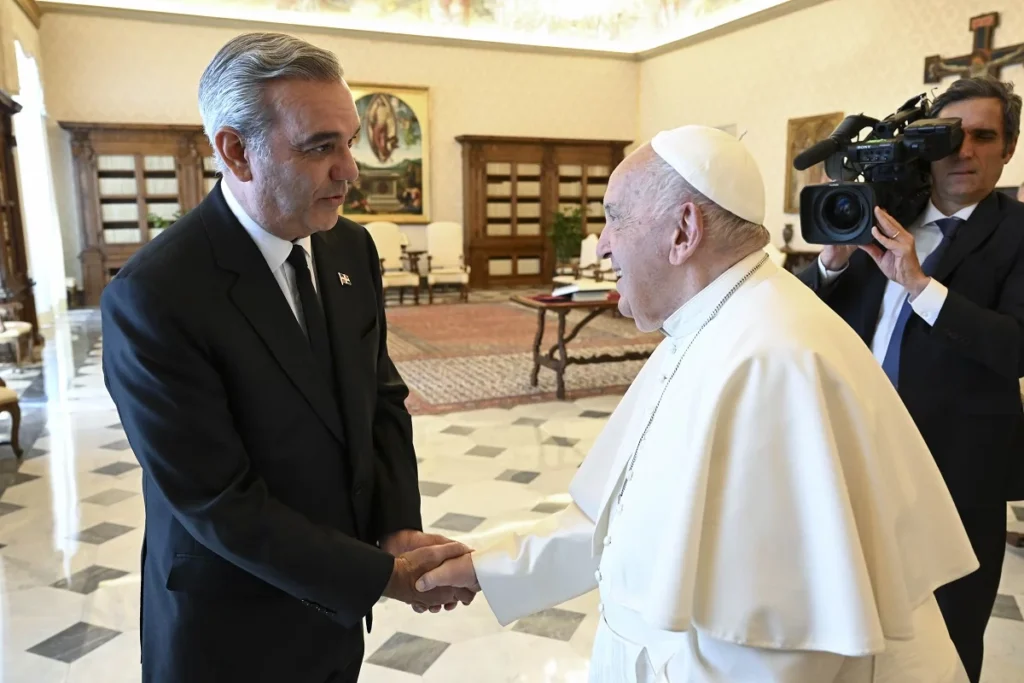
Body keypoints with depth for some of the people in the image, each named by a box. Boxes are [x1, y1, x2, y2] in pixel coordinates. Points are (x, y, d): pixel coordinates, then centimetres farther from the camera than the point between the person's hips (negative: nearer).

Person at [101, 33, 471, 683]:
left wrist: (399, 527, -10)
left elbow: (383, 397, 2)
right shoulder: (153, 296, -24)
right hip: (231, 629, -5)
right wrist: (379, 576, -19)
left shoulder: (351, 247, -4)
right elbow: (215, 501, -22)